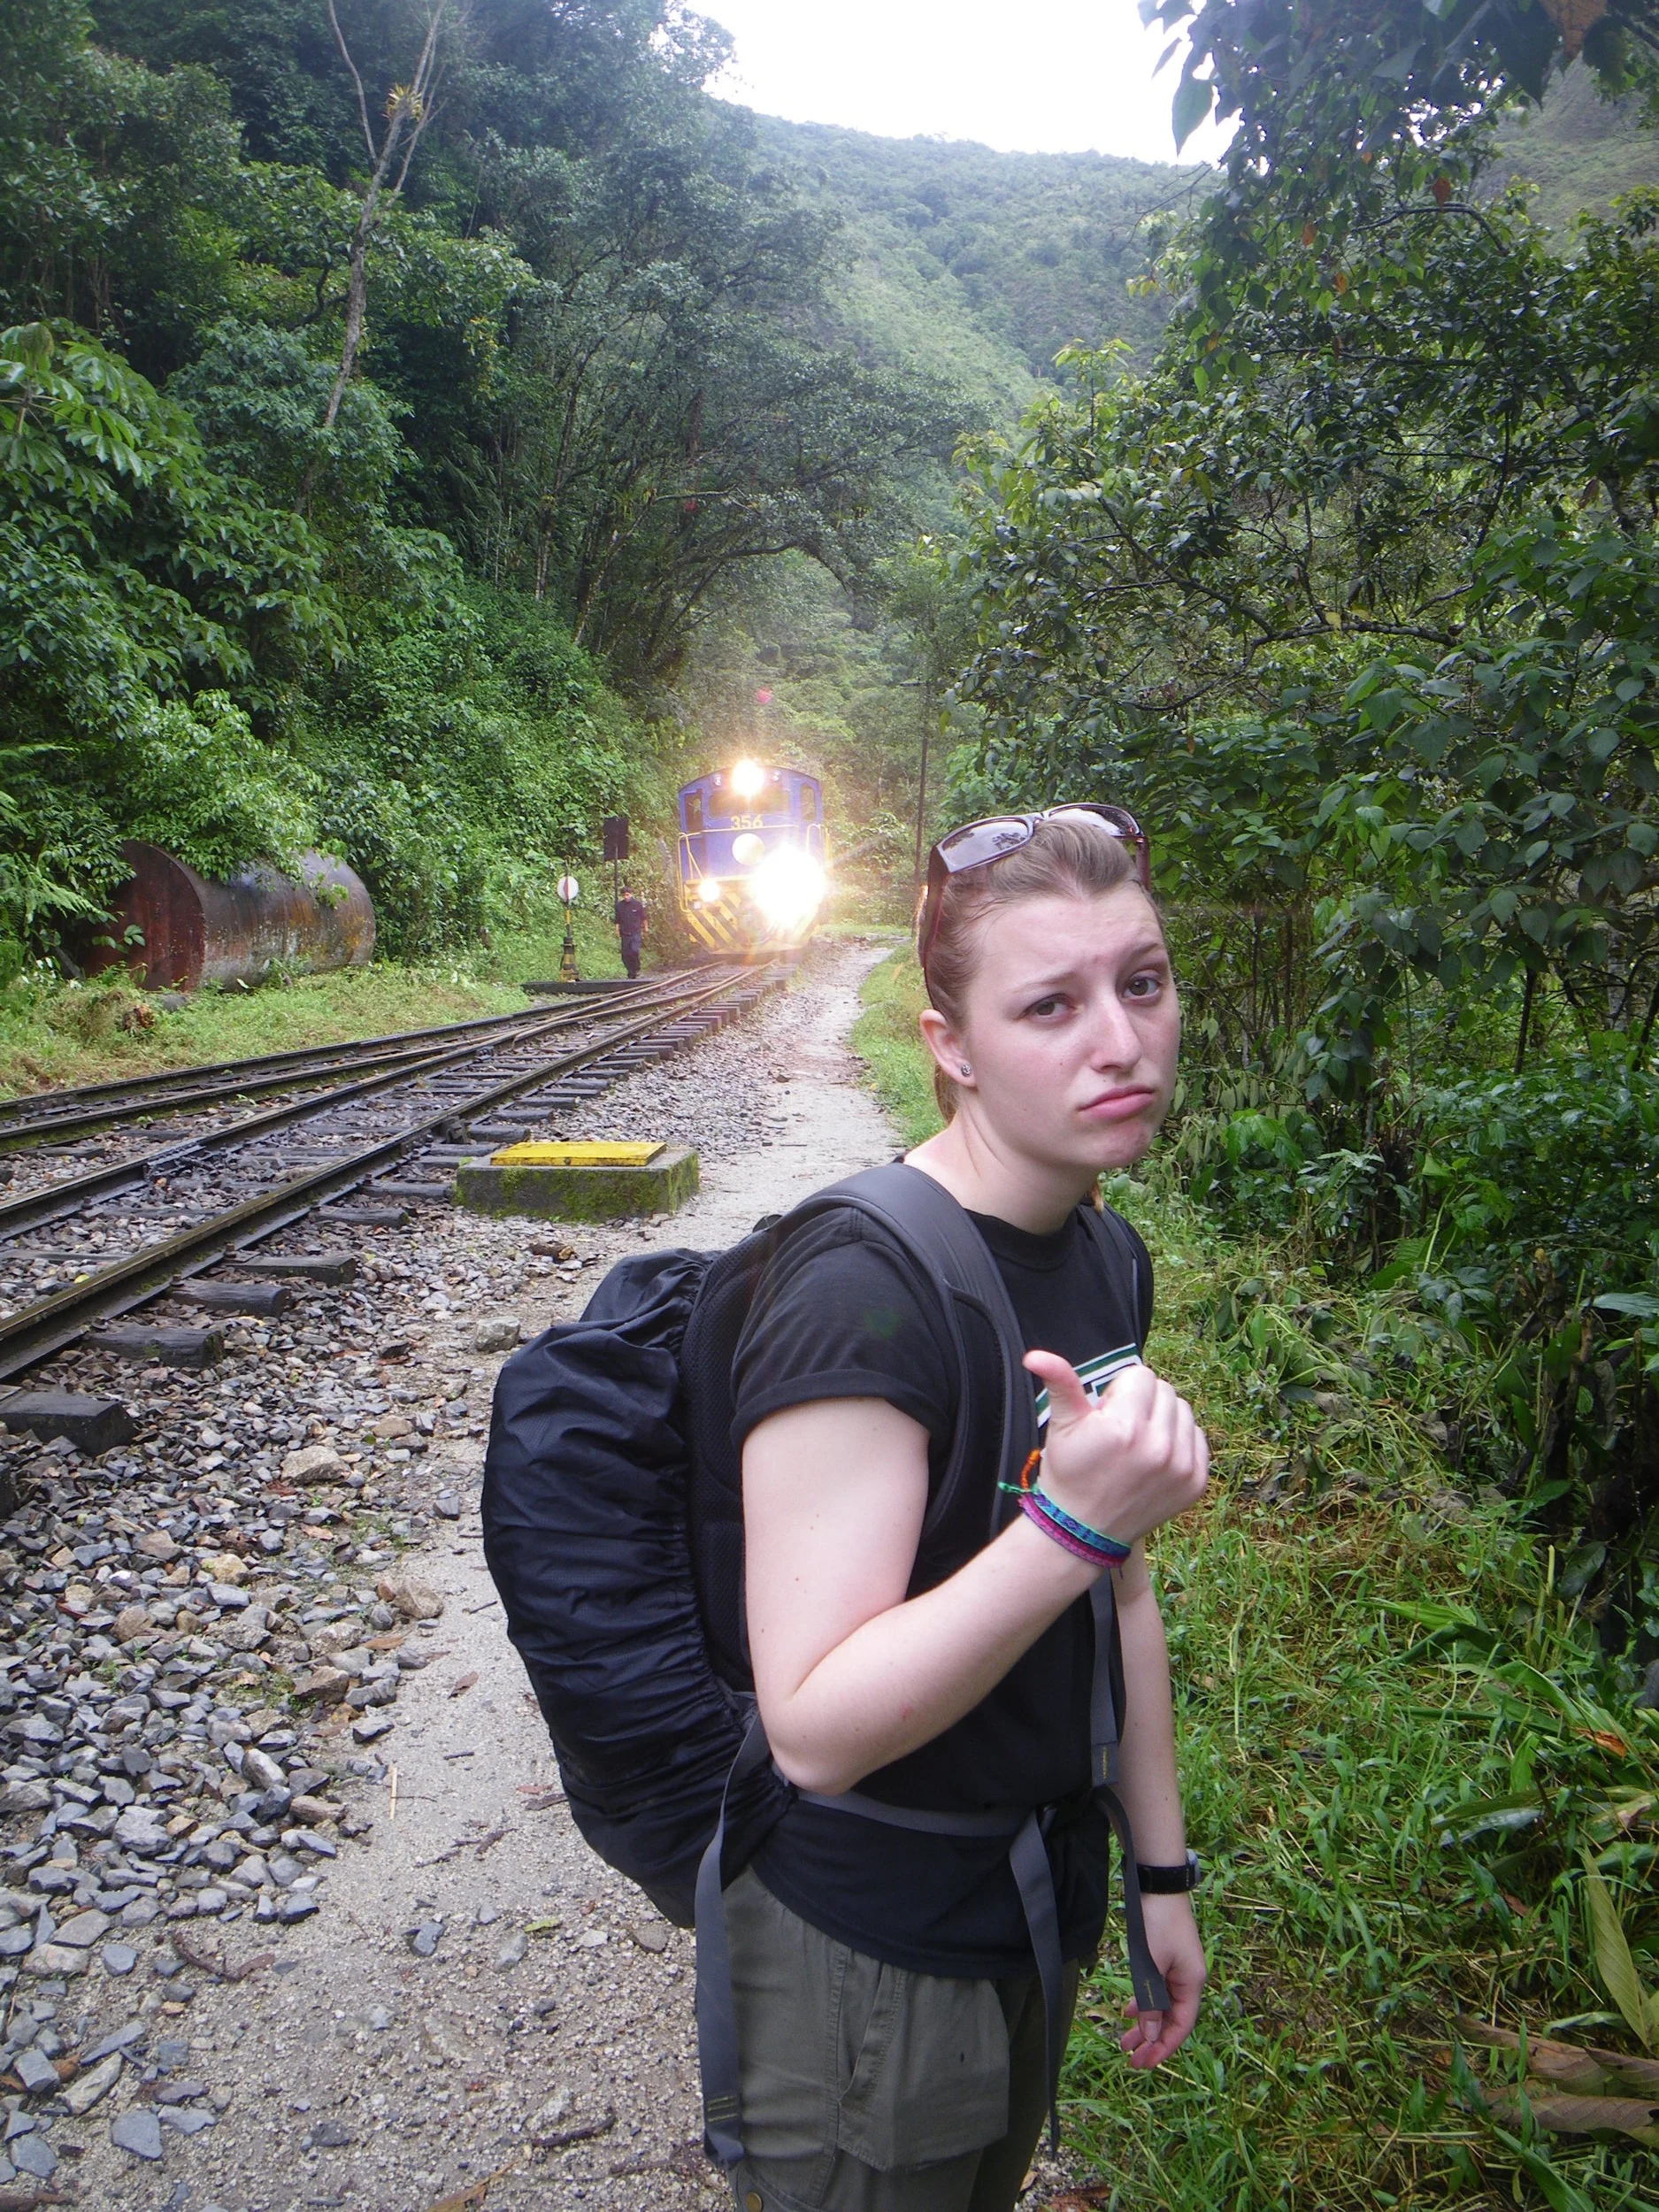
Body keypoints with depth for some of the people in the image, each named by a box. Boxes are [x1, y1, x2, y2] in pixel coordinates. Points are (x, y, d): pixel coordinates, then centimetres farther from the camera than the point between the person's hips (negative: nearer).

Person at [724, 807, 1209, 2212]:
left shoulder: (1109, 1261, -3)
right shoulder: (858, 1294, -29)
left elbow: (1122, 1596, 7)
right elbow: (816, 1727, -30)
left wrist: (1164, 1871, 12)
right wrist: (1074, 1520, -39)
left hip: (1040, 1914, 8)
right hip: (873, 1962, -7)